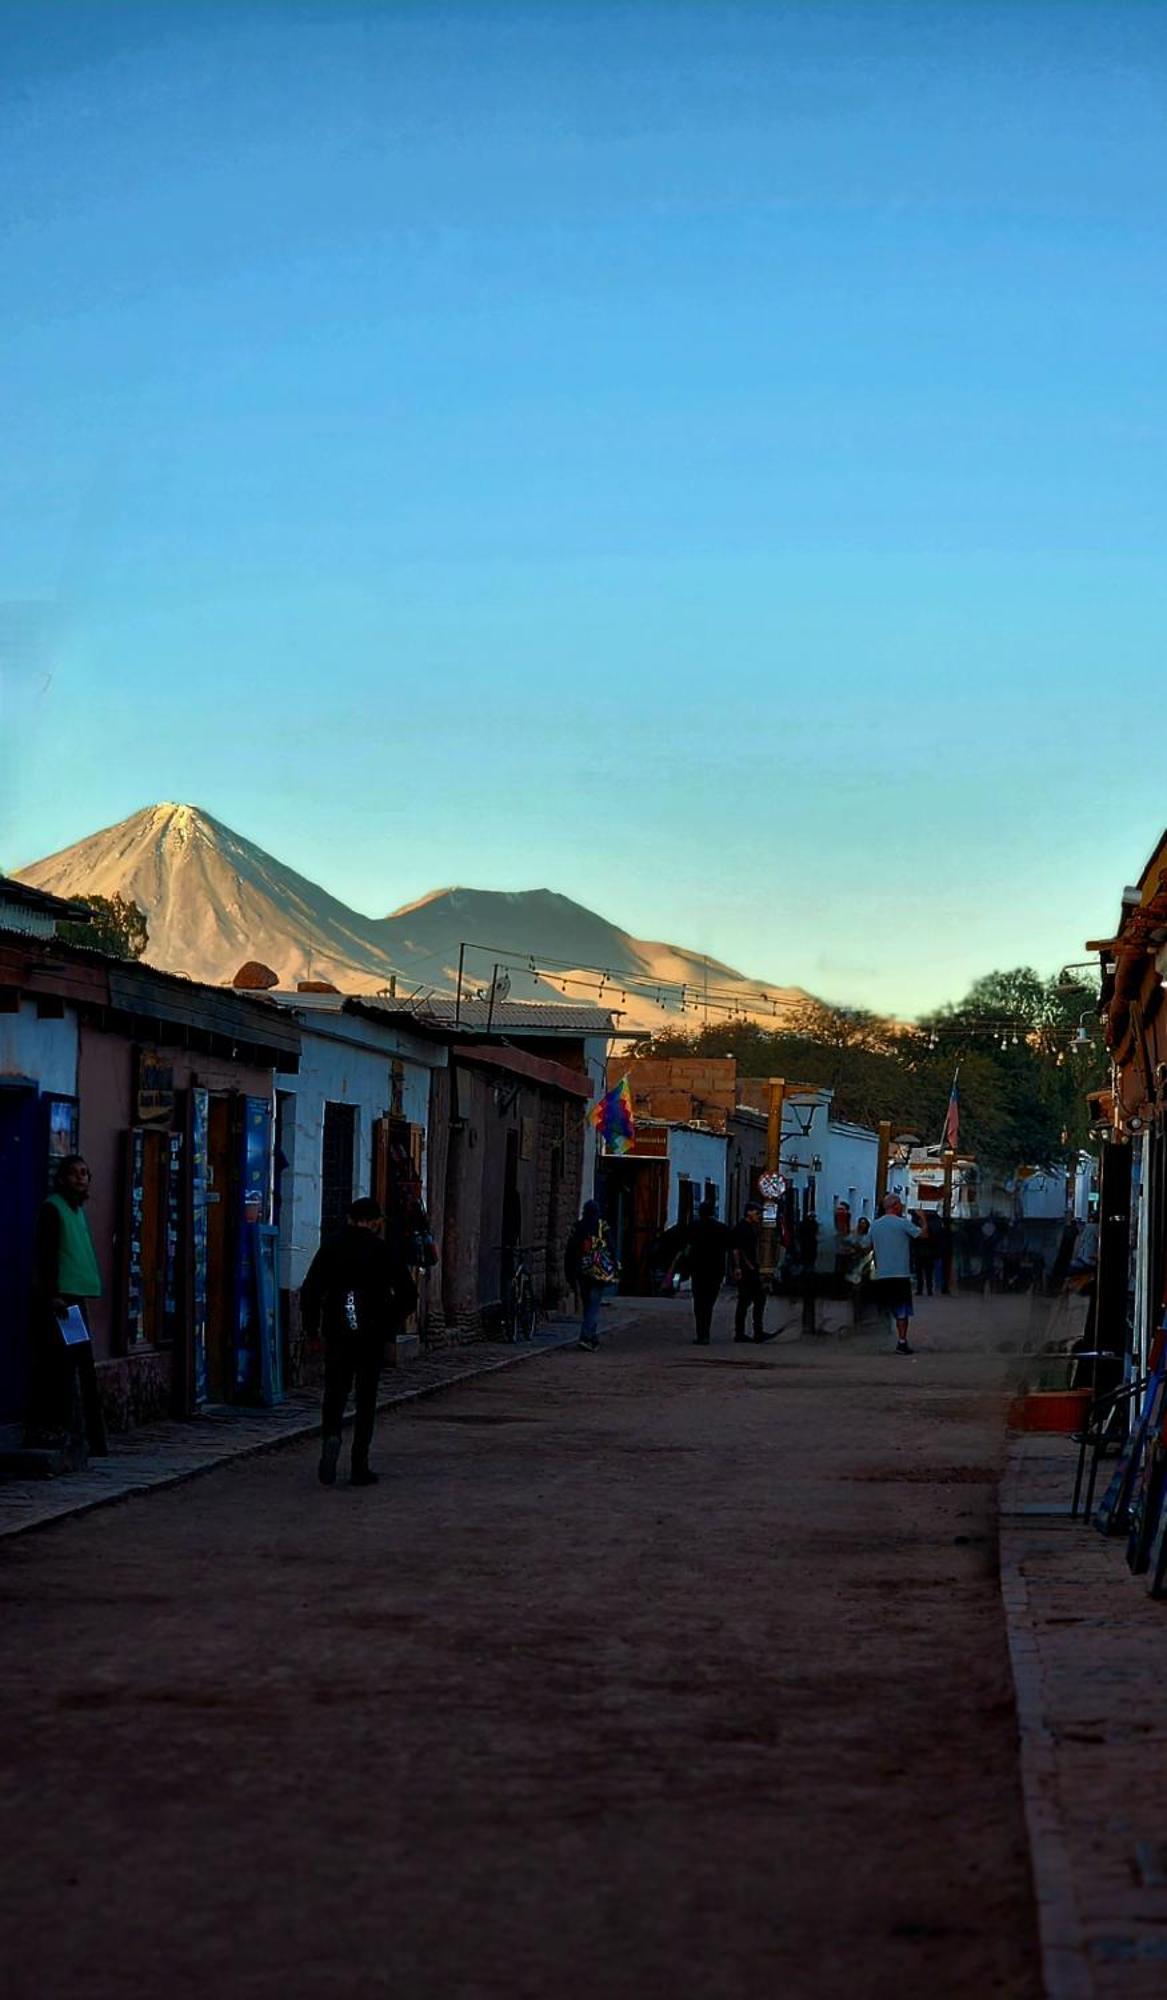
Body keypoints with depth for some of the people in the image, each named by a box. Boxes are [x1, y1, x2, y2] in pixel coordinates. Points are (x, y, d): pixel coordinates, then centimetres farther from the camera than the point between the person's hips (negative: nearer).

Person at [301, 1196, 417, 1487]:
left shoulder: (330, 1248, 3)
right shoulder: (385, 1252, -1)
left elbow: (310, 1291, 0)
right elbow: (408, 1295, -4)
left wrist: (311, 1327, 9)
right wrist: (389, 1324, 8)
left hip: (337, 1335, 1)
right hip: (372, 1337, -1)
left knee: (334, 1392, 11)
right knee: (366, 1398, 6)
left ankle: (331, 1437, -19)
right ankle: (359, 1466, 5)